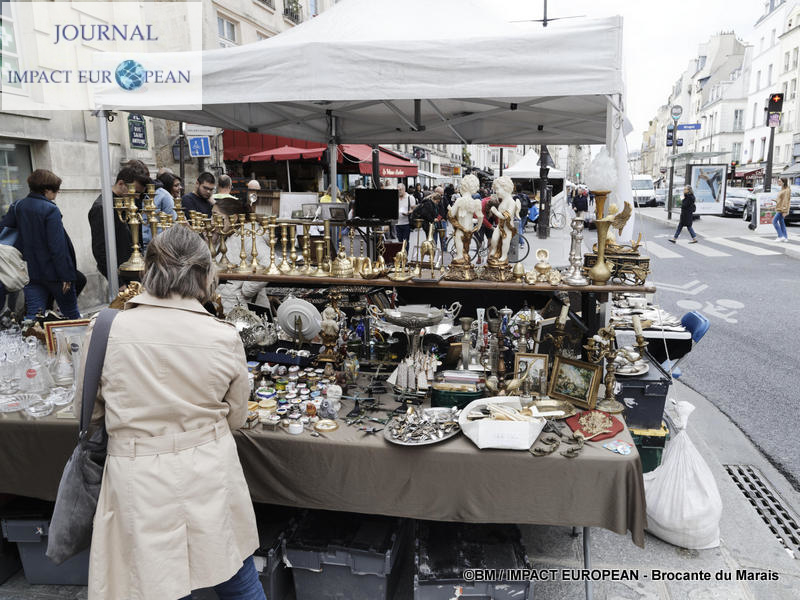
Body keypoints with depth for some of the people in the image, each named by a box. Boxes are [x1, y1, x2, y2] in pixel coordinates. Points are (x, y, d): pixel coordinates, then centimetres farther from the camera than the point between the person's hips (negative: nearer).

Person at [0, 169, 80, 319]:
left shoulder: (17, 207, 4)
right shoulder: (50, 210, -15)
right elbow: (58, 247, -19)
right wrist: (66, 275, -16)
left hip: (29, 272, 5)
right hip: (51, 272, -5)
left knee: (32, 314, 6)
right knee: (71, 312, 11)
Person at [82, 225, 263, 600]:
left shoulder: (106, 332, -13)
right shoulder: (225, 338, -12)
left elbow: (87, 412, 4)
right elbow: (236, 419, 2)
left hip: (139, 482, 0)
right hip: (210, 475, 1)